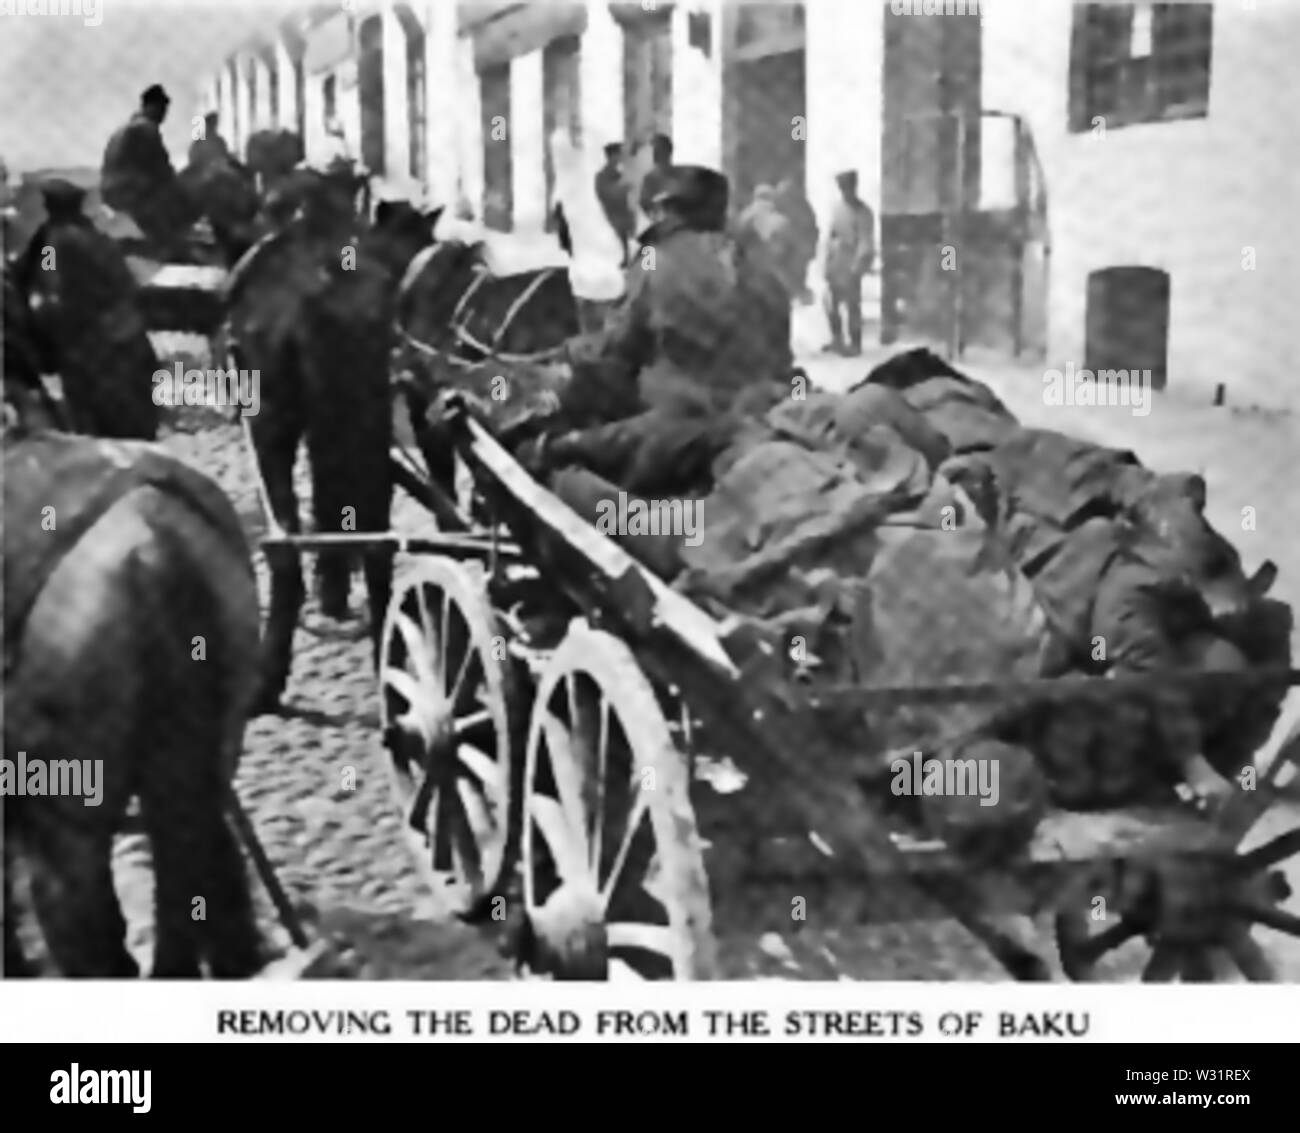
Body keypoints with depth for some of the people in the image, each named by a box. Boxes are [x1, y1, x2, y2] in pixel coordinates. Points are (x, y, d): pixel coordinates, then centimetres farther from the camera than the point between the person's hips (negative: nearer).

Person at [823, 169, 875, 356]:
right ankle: (837, 339, 28)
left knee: (853, 305, 0)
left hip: (851, 265, -7)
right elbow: (831, 234, 11)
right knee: (831, 303, 12)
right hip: (835, 262, 7)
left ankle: (855, 344, 11)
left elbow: (865, 244, -15)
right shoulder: (838, 206, 6)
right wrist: (828, 261, 8)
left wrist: (856, 269, -18)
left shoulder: (862, 212, -13)